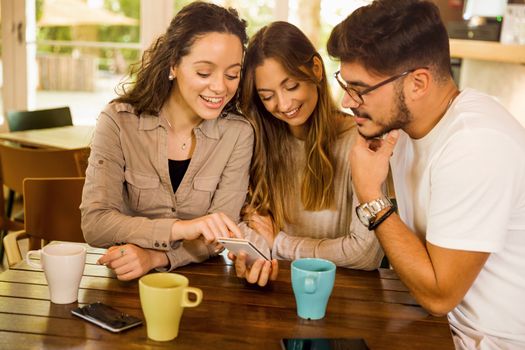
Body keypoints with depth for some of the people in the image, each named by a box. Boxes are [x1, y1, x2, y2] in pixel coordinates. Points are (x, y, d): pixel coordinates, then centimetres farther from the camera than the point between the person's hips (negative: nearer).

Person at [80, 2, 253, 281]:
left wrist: (154, 257, -25)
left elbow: (218, 235, -7)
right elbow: (94, 224, -15)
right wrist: (179, 228, -29)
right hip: (124, 282, -1)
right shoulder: (118, 121, -8)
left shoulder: (238, 133, -5)